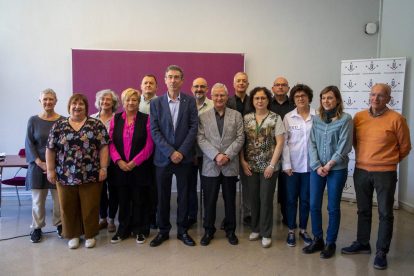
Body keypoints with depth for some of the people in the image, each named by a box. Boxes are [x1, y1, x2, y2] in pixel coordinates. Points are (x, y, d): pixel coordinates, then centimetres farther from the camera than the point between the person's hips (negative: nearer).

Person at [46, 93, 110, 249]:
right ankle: (73, 235, 30)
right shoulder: (59, 126, 6)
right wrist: (50, 170, 1)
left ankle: (90, 235, 24)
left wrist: (103, 168, -9)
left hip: (91, 176, -1)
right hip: (65, 176, 2)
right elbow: (50, 149, 6)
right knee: (68, 207, 11)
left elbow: (103, 147, -3)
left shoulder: (96, 125, 1)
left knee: (90, 207, 6)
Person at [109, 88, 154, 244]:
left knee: (139, 200, 6)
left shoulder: (146, 119, -1)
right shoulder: (115, 119, 7)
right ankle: (123, 230, 27)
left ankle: (140, 231, 23)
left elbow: (149, 145, -6)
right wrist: (119, 161, -10)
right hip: (120, 167, 2)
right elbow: (110, 142, 4)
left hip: (140, 167, -2)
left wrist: (134, 162, -12)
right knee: (123, 200, 11)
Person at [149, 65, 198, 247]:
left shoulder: (190, 101, 3)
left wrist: (181, 152, -12)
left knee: (183, 196, 9)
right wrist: (170, 152, -12)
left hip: (184, 157, 0)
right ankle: (163, 231, 25)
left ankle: (182, 231, 24)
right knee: (163, 197, 9)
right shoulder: (156, 103, 4)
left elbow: (193, 127, -3)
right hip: (163, 157, 1)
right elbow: (154, 131, -3)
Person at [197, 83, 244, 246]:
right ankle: (209, 231, 23)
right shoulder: (203, 116, 7)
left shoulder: (236, 115, 8)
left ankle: (230, 230, 26)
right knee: (209, 200, 6)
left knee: (230, 199, 10)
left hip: (230, 165, 1)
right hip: (210, 165, 0)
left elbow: (240, 138, 1)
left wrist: (227, 155, -12)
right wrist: (216, 155, -14)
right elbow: (201, 139, -2)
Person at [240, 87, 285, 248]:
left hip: (269, 166, -3)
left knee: (266, 199, 2)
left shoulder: (275, 118, -4)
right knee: (254, 198, 10)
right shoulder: (247, 118, 5)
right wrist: (243, 161, -3)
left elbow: (280, 143, -6)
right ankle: (256, 229, 27)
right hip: (251, 166, 3)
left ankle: (266, 234, 17)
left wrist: (272, 165, -11)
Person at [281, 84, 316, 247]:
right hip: (293, 165, 0)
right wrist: (286, 164, -6)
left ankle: (303, 229, 28)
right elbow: (284, 142, -1)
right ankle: (291, 230, 22)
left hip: (310, 164, 0)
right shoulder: (288, 117, 1)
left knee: (305, 198, 11)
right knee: (291, 198, 8)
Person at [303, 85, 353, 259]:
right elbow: (312, 143, 2)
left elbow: (344, 146, -9)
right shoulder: (317, 119, 6)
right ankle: (317, 240, 25)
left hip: (337, 169, -3)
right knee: (314, 205, 7)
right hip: (317, 168, 4)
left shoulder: (345, 119, -5)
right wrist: (317, 166, -7)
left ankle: (331, 243, 23)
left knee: (333, 207, 7)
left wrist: (329, 165, -12)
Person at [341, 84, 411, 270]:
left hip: (385, 173, -3)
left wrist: (389, 162, 10)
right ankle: (362, 244, 32)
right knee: (363, 210, 16)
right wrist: (364, 157, 12)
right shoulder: (358, 117, 1)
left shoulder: (396, 119, -9)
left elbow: (405, 147, 2)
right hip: (361, 171, 4)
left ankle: (382, 251, 20)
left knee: (385, 213, 6)